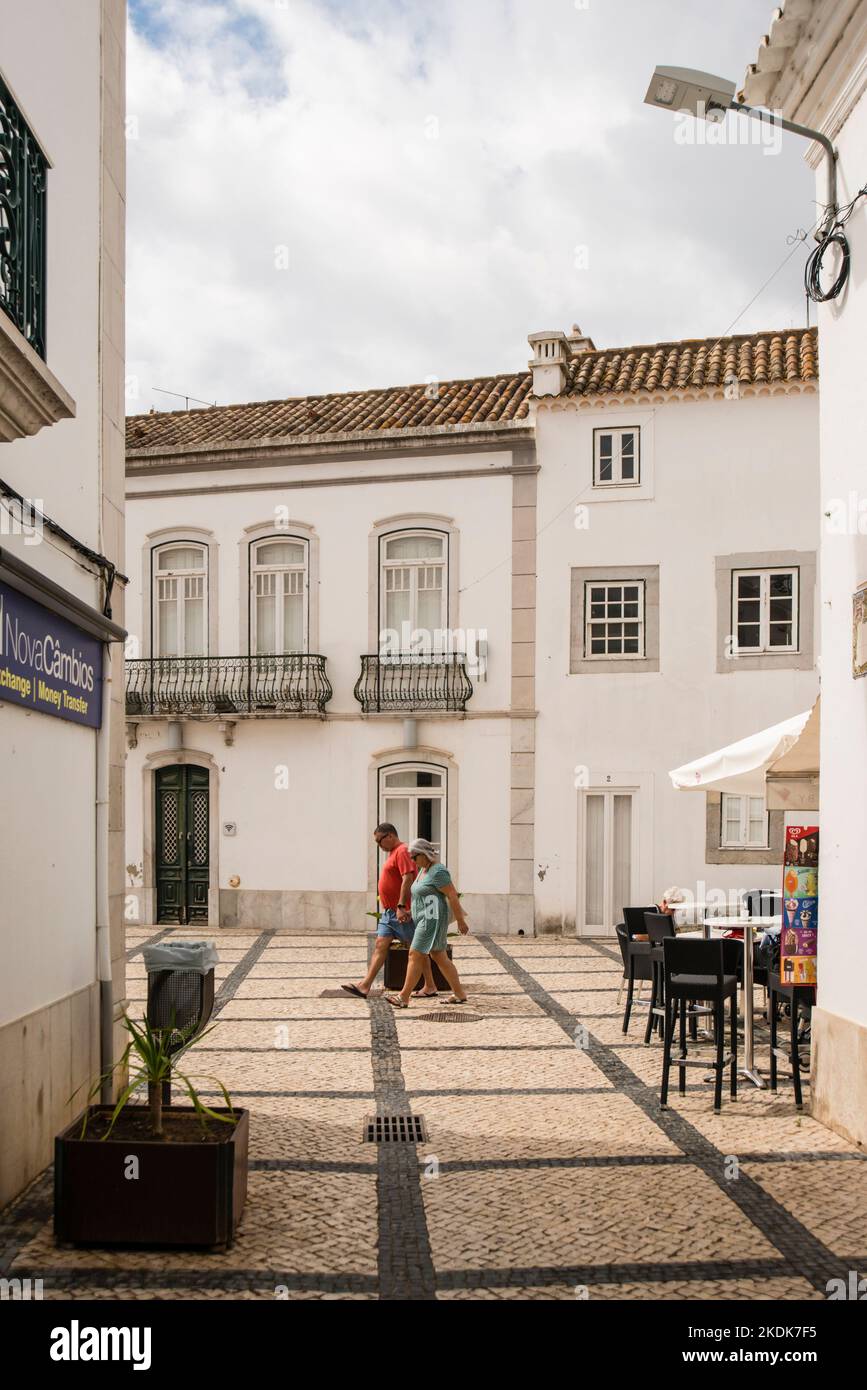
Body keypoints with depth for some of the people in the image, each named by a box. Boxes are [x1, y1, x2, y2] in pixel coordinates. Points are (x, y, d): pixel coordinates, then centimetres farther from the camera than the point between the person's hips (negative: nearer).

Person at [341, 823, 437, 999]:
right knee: (380, 945, 2)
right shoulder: (393, 853, 17)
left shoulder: (402, 852, -15)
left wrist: (401, 906, -27)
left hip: (402, 912, -10)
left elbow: (408, 880, -24)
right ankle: (365, 986, -2)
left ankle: (430, 987, 9)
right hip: (389, 911, 10)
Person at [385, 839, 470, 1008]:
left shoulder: (438, 872, -15)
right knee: (440, 958, 11)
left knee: (415, 955, -8)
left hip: (432, 919, -10)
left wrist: (461, 921, -14)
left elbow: (453, 896, -16)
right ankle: (460, 994, 16)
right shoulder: (424, 869, 15)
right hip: (426, 919, 10)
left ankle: (404, 998, -5)